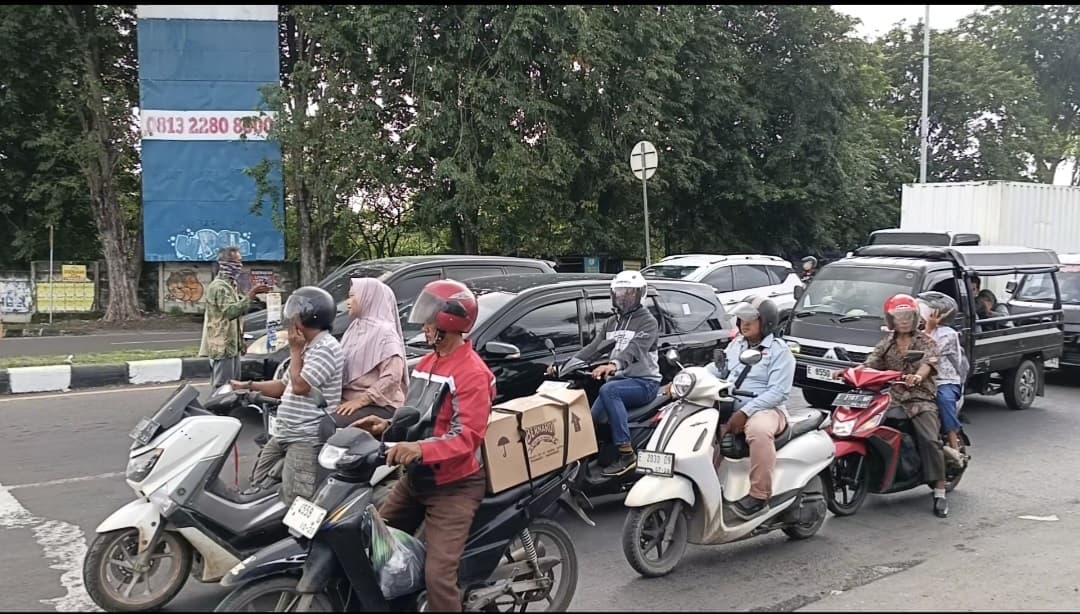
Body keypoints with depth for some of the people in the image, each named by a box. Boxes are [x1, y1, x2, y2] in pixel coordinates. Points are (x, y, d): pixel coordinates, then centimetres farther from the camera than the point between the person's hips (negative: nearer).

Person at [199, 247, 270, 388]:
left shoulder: (231, 285, 16)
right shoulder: (219, 286, -16)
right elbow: (231, 311, -29)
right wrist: (251, 294, -30)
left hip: (232, 343, 10)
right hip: (222, 345, -10)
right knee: (222, 387, -7)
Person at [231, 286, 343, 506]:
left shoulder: (326, 348, -15)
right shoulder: (307, 347, 18)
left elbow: (300, 386, -22)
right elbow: (284, 386, 27)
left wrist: (295, 351, -9)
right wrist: (248, 386, 17)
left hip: (307, 438, -11)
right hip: (283, 433, 11)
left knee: (294, 502, -19)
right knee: (259, 486, 12)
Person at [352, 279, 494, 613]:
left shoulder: (472, 372, -18)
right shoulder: (427, 363, 13)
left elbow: (467, 438, -27)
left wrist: (420, 449, -41)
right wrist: (387, 426, 2)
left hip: (454, 486, -9)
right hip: (415, 478, 9)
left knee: (438, 576, -17)